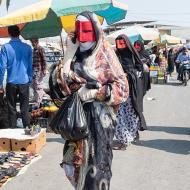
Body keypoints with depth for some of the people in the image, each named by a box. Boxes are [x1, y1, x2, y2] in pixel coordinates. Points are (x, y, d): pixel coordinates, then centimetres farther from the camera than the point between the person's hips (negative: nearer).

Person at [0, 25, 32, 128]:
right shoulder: (27, 47, 0)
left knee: (12, 109, 8)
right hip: (24, 82, 1)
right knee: (25, 109, 8)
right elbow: (30, 66, 4)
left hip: (11, 83, -1)